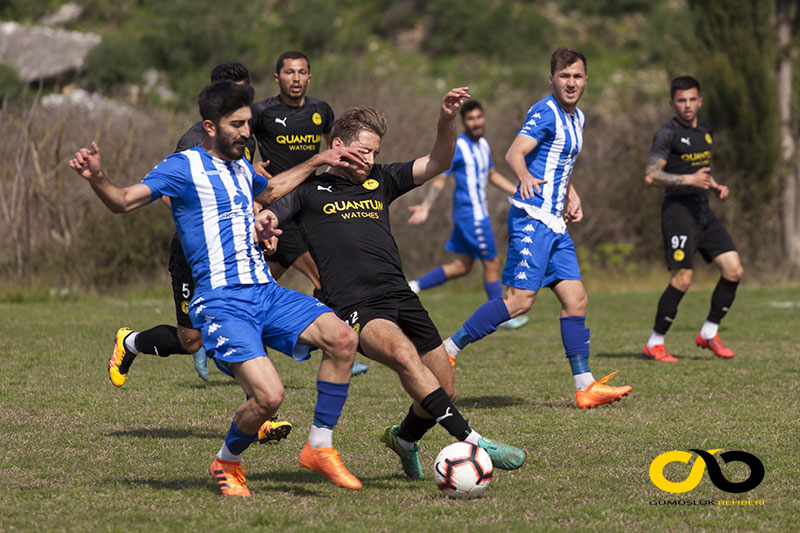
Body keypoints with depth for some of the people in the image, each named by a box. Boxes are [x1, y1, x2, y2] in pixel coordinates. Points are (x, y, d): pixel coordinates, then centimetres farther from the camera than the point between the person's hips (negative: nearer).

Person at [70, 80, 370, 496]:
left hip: (265, 291, 7)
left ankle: (319, 447, 0)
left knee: (342, 338, -14)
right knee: (268, 395, -24)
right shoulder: (184, 167, -4)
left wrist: (317, 162, 41)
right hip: (221, 302, -7)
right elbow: (124, 201, -13)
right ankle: (226, 463, 7)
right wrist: (96, 178, -33)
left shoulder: (240, 167, 20)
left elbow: (267, 192, 44)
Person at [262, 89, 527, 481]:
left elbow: (438, 163, 17)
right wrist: (261, 222, -20)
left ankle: (404, 438, 36)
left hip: (401, 297, 6)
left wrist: (447, 120, -1)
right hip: (355, 308, -6)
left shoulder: (380, 181, 22)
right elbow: (263, 220, 5)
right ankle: (472, 443, -38)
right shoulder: (310, 191, 11)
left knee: (445, 390, 3)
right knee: (403, 353, -33)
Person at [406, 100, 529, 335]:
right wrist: (425, 208, -22)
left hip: (479, 212, 9)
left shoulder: (483, 144, 12)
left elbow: (492, 175, 25)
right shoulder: (458, 147, -14)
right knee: (492, 264, -1)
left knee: (461, 266, 12)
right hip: (472, 215, -9)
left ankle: (414, 286, 15)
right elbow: (440, 179, -14)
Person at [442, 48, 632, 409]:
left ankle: (585, 386, 4)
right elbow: (514, 153, -23)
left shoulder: (577, 118, 18)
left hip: (555, 223, 9)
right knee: (520, 299, -16)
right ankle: (447, 349, -8)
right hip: (532, 217, -9)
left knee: (575, 299, 3)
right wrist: (525, 177, -43)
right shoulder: (545, 113, -10)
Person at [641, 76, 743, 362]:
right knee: (682, 280, -13)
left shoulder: (704, 132, 16)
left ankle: (709, 333, 13)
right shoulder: (668, 134, -8)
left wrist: (716, 186, 11)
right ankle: (654, 344, 0)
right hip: (678, 208, -8)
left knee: (734, 271, -1)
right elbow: (651, 175, -15)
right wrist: (689, 179, -23)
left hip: (703, 212, 8)